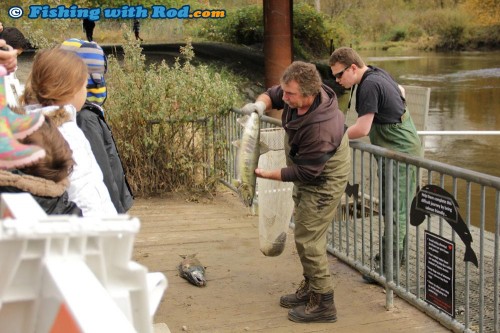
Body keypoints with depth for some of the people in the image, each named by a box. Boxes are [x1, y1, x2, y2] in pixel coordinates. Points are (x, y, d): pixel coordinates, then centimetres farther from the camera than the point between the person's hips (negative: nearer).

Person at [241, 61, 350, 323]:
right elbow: (272, 95, 7)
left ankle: (323, 305, 3)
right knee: (305, 235, 18)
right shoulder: (299, 95, -14)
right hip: (306, 173, 10)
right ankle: (309, 288, 33)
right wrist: (260, 103, -16)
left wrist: (267, 174, -21)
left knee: (308, 239, -8)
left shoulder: (321, 129, -38)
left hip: (323, 181, -10)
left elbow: (304, 172, -28)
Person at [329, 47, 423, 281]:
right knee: (398, 209, 18)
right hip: (407, 146, 10)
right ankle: (397, 253, 29)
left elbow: (361, 130, -24)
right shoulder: (379, 73, 8)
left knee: (394, 211, -4)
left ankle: (389, 266, 2)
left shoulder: (369, 86, -21)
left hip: (400, 153, -10)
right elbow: (401, 91, 28)